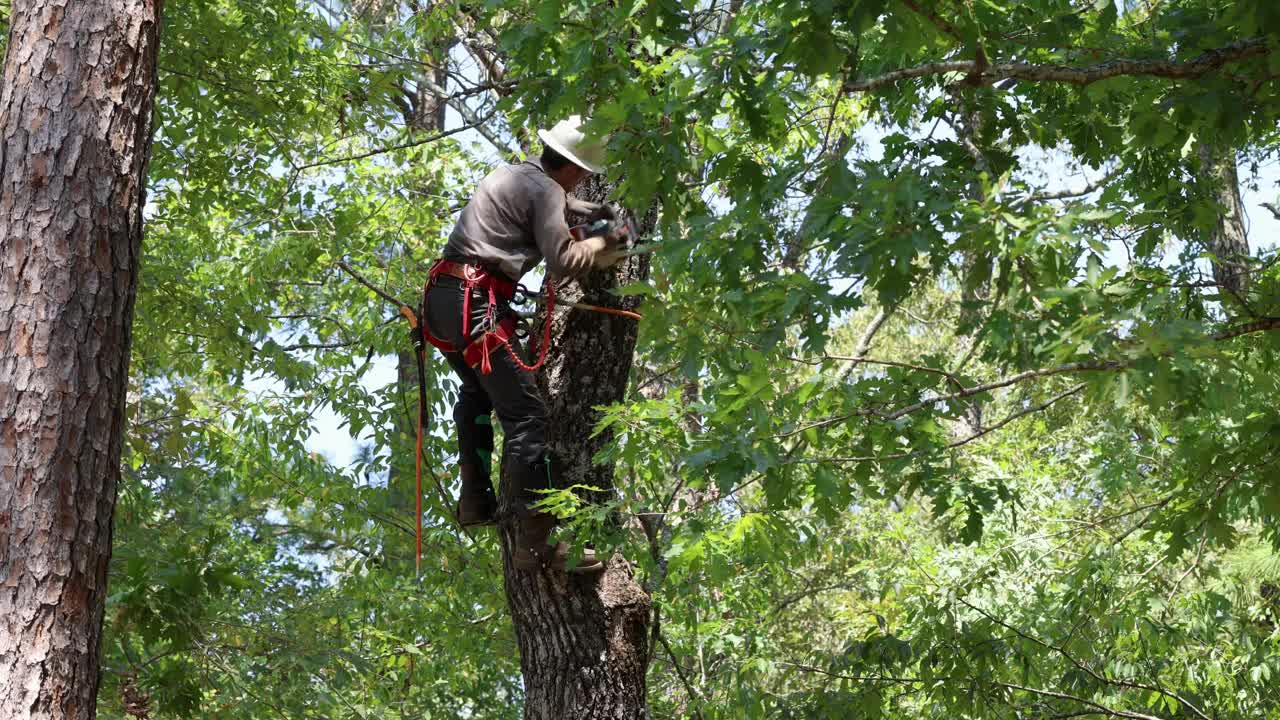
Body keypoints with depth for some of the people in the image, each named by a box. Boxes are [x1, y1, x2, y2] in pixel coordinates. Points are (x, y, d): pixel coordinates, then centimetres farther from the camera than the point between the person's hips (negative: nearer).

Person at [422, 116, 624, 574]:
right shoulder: (546, 190, -5)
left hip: (443, 296, 10)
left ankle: (475, 501, 35)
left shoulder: (513, 175, 24)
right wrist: (606, 244, 3)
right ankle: (536, 541, -15)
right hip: (476, 305, -10)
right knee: (525, 416, -10)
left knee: (477, 392, 32)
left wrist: (596, 211, 38)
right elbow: (562, 261, -12)